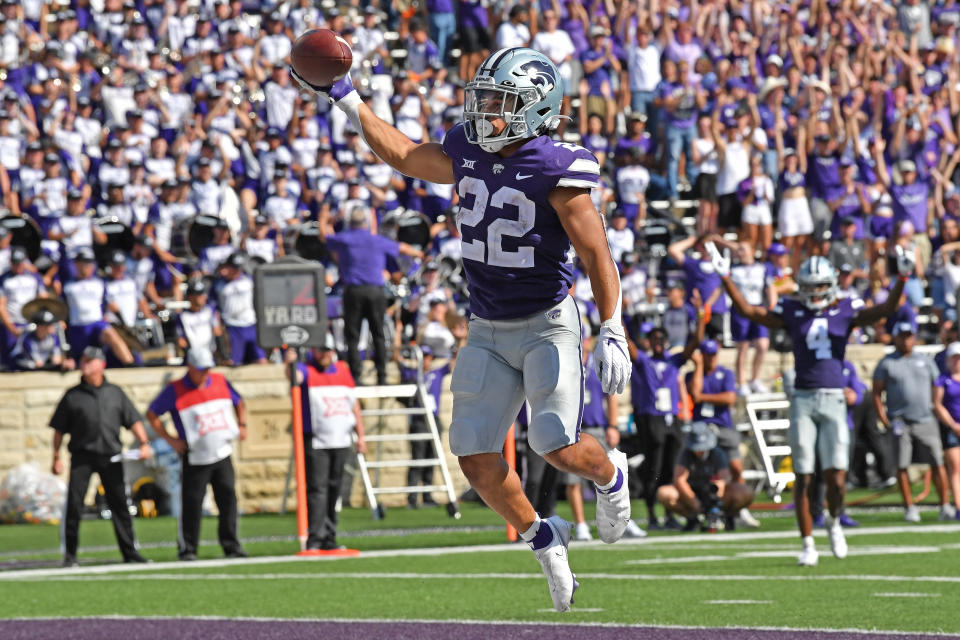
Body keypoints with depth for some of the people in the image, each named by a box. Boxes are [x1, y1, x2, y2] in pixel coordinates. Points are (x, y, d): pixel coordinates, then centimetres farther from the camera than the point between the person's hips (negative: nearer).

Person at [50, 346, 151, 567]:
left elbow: (133, 420, 10)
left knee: (119, 504, 3)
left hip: (110, 457, 1)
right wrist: (56, 457, 0)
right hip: (82, 456, -1)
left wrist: (143, 443, -6)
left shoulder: (115, 393, 12)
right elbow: (59, 429, 7)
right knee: (74, 503, -8)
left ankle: (130, 551, 8)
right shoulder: (72, 395, 7)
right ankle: (69, 555, -2)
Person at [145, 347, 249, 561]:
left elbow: (239, 403, 23)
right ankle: (187, 549, 6)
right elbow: (152, 414, 0)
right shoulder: (175, 390, -6)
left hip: (222, 454, 4)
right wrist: (170, 439, -6)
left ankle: (230, 545, 10)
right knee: (192, 504, -3)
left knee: (228, 500, 2)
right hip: (195, 459, -4)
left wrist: (242, 425, 8)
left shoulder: (220, 382, 7)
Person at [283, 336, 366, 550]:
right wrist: (290, 363, -51)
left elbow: (354, 404, 18)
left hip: (341, 442, 5)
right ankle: (314, 538, -14)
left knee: (334, 490, 10)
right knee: (317, 489, -12)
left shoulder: (343, 371, 13)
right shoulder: (307, 371, -3)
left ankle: (329, 538, 17)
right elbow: (294, 377, -28)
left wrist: (360, 435, 14)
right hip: (315, 442, -5)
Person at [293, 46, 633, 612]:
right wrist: (347, 99, 9)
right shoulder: (469, 153, 0)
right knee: (477, 458, -2)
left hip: (547, 326, -6)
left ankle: (610, 475, 22)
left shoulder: (557, 171, -18)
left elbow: (596, 253, -17)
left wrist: (612, 333, -20)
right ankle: (543, 540, 21)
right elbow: (404, 156, 13)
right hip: (488, 332, 6)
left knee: (559, 446, -15)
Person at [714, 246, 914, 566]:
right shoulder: (792, 312, 6)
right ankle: (808, 545, 10)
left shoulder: (846, 311, 4)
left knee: (836, 477, -6)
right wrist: (725, 278, -1)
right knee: (803, 477, 0)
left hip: (834, 399, -1)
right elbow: (748, 311, 6)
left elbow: (884, 310, -5)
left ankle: (834, 523, 25)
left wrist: (902, 279, -19)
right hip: (803, 399, 1)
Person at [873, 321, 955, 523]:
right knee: (902, 466, -3)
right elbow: (877, 393, 3)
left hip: (925, 421, 2)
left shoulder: (925, 360, 13)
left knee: (938, 464, -3)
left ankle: (945, 506, 4)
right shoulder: (887, 364, 4)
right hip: (900, 421, -2)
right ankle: (909, 507, 7)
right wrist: (884, 420, -6)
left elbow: (936, 388, 17)